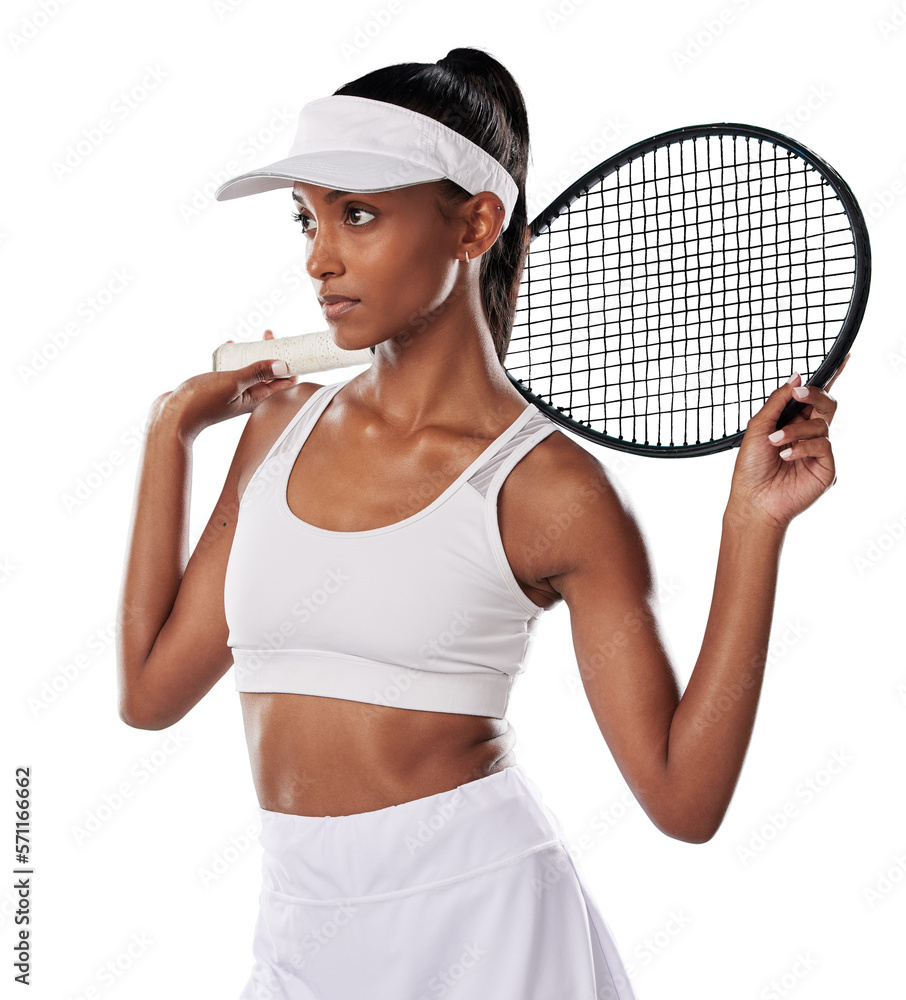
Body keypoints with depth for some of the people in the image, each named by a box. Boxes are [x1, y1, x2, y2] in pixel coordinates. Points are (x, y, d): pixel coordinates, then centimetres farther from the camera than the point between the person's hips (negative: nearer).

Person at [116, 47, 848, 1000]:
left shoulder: (552, 489, -10)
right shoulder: (283, 424, 6)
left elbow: (684, 798, -11)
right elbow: (152, 690, 8)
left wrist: (753, 526, -18)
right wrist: (171, 430, 9)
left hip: (478, 922, -5)